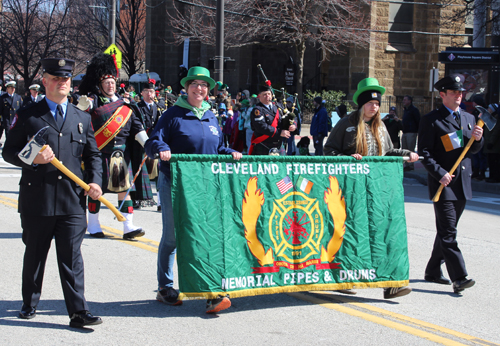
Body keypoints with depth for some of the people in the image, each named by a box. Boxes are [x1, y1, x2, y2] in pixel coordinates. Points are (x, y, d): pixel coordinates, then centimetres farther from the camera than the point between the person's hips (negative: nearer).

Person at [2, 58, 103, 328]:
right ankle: (29, 305, 28)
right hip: (37, 200, -1)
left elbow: (92, 155, 16)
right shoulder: (27, 116, 5)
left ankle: (78, 312, -1)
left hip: (72, 202, 1)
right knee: (34, 255, 11)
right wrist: (32, 159, -15)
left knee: (71, 257, -1)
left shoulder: (82, 119, 14)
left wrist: (95, 181, -1)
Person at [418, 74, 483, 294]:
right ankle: (459, 278, -13)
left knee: (446, 231, 15)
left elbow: (474, 150, 16)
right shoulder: (431, 120, -5)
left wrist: (477, 138, -6)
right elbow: (424, 152, -9)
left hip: (462, 184, 7)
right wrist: (440, 174, -19)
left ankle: (433, 270, 27)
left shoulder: (468, 118, 15)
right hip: (442, 184, -7)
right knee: (448, 233, -10)